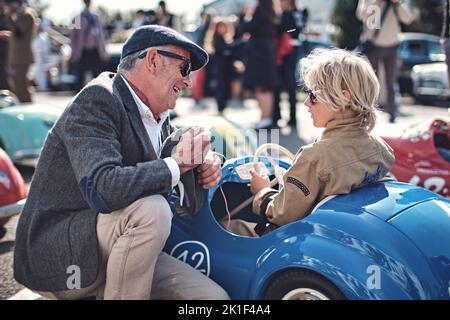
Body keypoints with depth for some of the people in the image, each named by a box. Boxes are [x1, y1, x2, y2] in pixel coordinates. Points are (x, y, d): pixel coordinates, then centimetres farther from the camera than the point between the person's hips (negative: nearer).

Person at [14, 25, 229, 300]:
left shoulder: (160, 118, 8)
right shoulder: (97, 100, -17)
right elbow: (102, 189, -32)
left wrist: (204, 165, -5)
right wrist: (176, 164, -22)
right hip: (58, 256, -8)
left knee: (215, 296, -4)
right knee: (151, 209, -32)